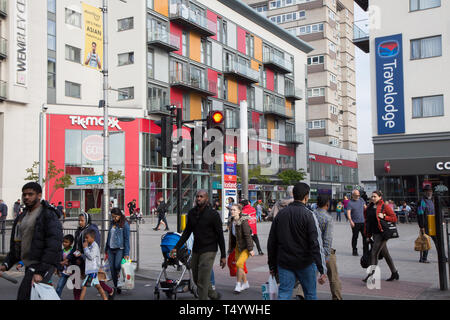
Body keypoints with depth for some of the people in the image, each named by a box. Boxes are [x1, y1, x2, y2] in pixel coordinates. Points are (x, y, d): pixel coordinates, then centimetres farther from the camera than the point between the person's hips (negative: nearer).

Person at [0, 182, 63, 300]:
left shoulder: (48, 215, -9)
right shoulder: (22, 217, 19)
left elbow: (54, 246, -18)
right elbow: (15, 244, 24)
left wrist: (41, 271, -23)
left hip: (43, 265, -9)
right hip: (30, 266, 9)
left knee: (23, 296, -20)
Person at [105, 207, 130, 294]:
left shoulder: (125, 224, -5)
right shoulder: (112, 223, 12)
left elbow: (126, 239, -7)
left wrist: (126, 253, -11)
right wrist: (106, 251, 17)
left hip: (120, 249, -6)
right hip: (111, 249, 6)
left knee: (117, 266, -15)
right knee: (112, 268, 2)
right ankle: (116, 287, 12)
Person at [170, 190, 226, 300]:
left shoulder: (213, 214, -12)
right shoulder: (191, 213, 4)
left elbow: (220, 235, -9)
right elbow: (187, 232, 13)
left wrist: (223, 256, -10)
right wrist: (176, 247, 6)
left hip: (209, 251, -6)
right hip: (196, 250, 6)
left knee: (202, 281, -9)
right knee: (196, 279, 15)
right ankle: (214, 295, 38)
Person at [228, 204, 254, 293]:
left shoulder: (243, 221, -19)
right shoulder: (232, 221, 4)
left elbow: (247, 235, -19)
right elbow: (231, 235, 12)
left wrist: (250, 249, -20)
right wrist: (230, 249, 15)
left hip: (245, 246, -8)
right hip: (238, 245, 8)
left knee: (239, 263, -18)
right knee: (239, 265, 10)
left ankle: (238, 284, -5)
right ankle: (245, 283, 27)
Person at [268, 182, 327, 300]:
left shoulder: (281, 214, 3)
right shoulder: (308, 215, -12)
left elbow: (271, 242, 7)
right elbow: (316, 244, -16)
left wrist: (272, 266, 15)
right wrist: (322, 270, -15)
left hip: (284, 263, 3)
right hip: (305, 264, -3)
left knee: (283, 294, 4)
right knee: (310, 295, 13)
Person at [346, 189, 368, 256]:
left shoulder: (361, 200, 10)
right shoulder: (350, 203, -6)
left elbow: (365, 207, 24)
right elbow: (348, 213, -14)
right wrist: (351, 221, -26)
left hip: (363, 222, 5)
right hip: (355, 223, -4)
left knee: (365, 236, 2)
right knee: (355, 237, 3)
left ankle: (366, 251, 9)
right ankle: (354, 251, 13)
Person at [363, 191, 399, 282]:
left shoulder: (385, 206, -7)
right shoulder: (370, 207, 12)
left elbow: (394, 218, -9)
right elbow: (367, 221, 17)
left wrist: (383, 217, -21)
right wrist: (368, 235, 16)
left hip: (381, 233, -7)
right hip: (374, 233, 7)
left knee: (374, 253, -11)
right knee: (385, 253, 15)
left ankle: (372, 275, -7)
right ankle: (394, 273, 27)